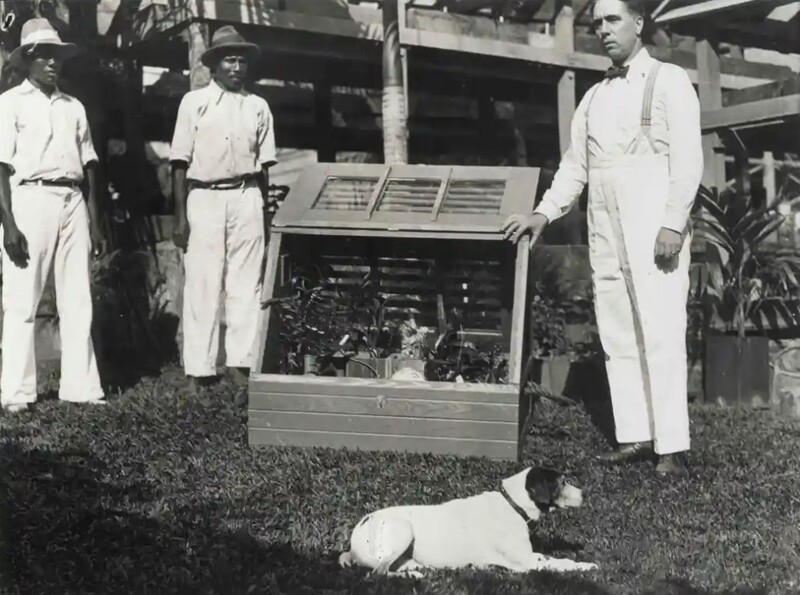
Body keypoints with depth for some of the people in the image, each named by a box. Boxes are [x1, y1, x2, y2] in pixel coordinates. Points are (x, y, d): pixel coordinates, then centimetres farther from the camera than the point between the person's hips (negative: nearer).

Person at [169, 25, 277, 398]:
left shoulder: (258, 107, 10)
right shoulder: (194, 102, 2)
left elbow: (263, 164, 13)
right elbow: (180, 162, 1)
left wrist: (263, 212, 9)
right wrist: (180, 216, -5)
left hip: (246, 199, 2)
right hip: (204, 199, -2)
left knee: (246, 284, 1)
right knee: (202, 285, -1)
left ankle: (239, 365, 6)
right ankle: (198, 371, 4)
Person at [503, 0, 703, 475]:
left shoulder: (669, 81, 2)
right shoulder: (594, 96, 19)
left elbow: (688, 158, -6)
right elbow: (575, 165, 19)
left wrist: (673, 223, -15)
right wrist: (543, 214, 8)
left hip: (654, 224, -6)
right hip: (605, 229, 6)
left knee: (661, 333, -10)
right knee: (617, 336, 4)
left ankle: (673, 445, -7)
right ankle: (635, 436, 9)